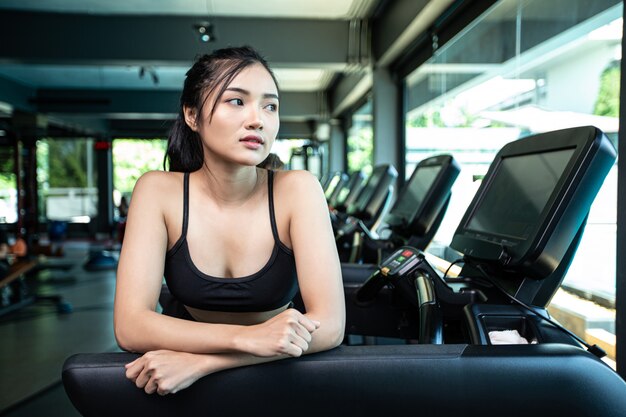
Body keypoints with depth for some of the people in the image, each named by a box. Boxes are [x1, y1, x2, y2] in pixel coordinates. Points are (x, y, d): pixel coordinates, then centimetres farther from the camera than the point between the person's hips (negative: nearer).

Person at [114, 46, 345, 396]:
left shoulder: (297, 190, -14)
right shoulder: (158, 191, -11)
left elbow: (329, 324, -21)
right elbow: (130, 326, -18)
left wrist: (201, 361, -29)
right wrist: (248, 337, -32)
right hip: (179, 379, 0)